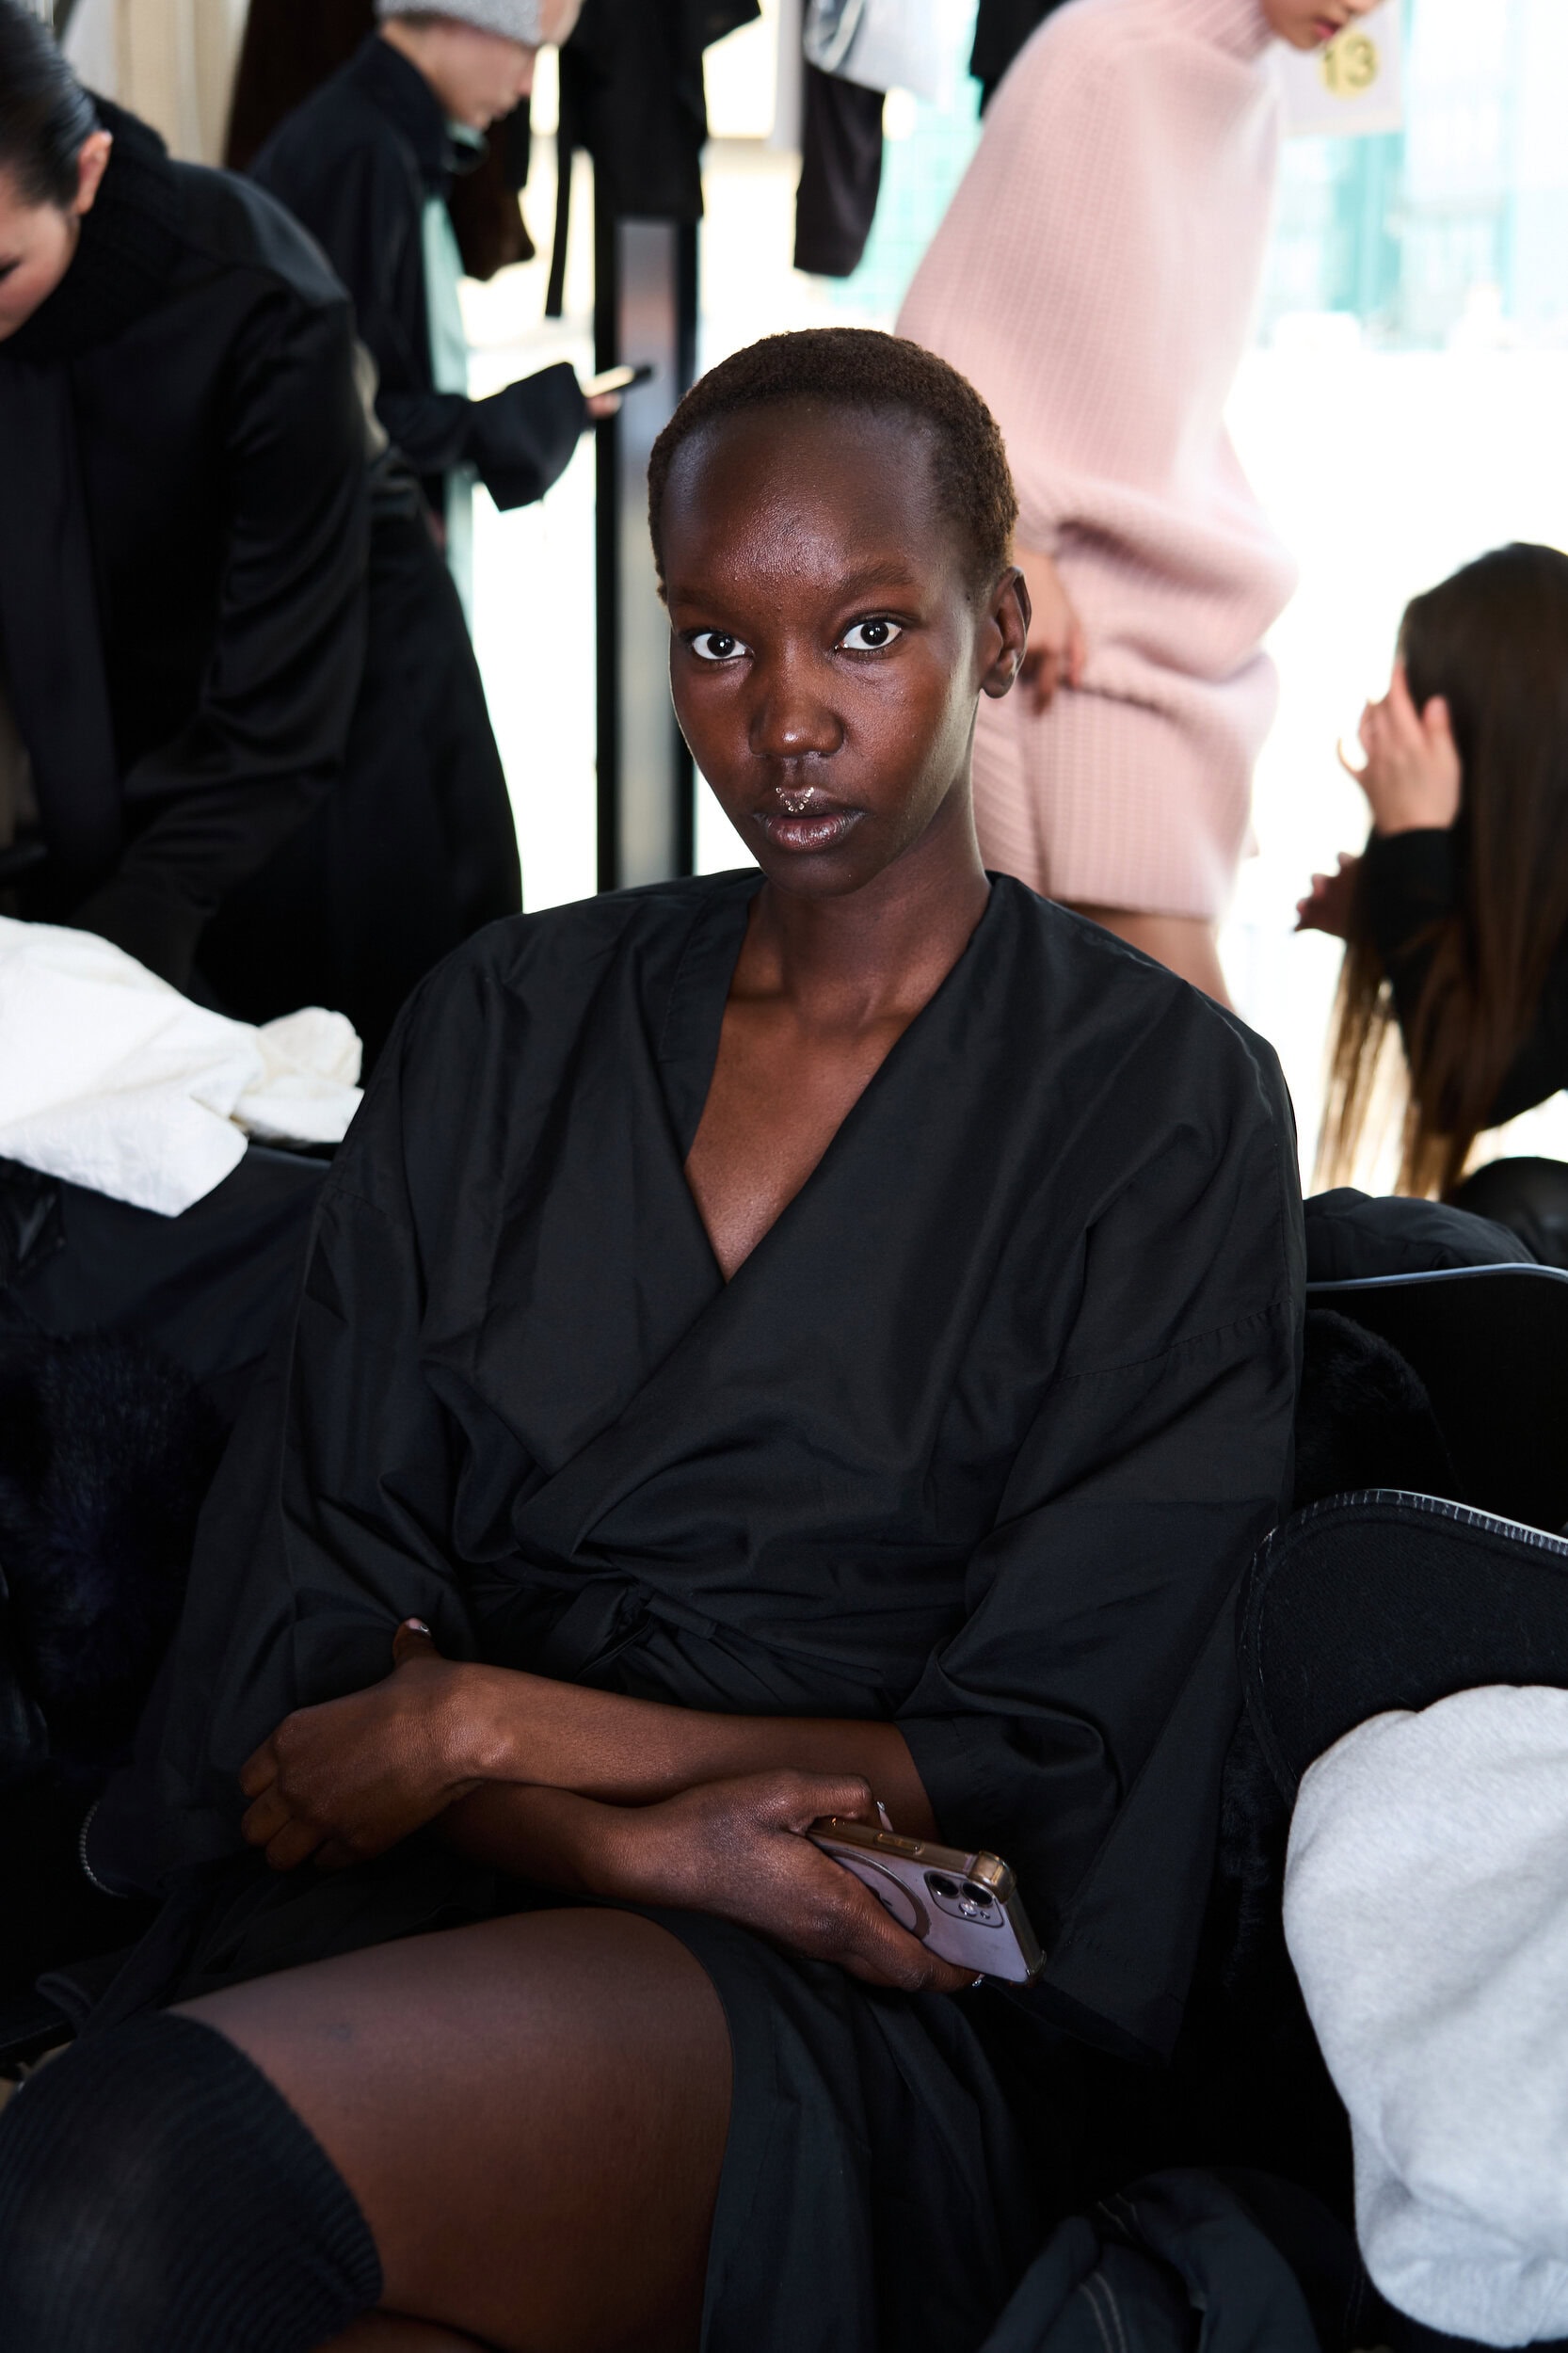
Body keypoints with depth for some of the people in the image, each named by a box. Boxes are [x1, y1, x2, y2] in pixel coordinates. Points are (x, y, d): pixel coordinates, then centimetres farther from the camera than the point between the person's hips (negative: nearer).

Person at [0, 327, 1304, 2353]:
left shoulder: (1161, 1100, 3)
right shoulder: (507, 1027, 14)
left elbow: (1044, 1769, -1)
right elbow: (297, 1625, 7)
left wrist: (485, 1721, -6)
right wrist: (628, 1836, -13)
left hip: (845, 1999, -3)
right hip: (385, 1907, 4)